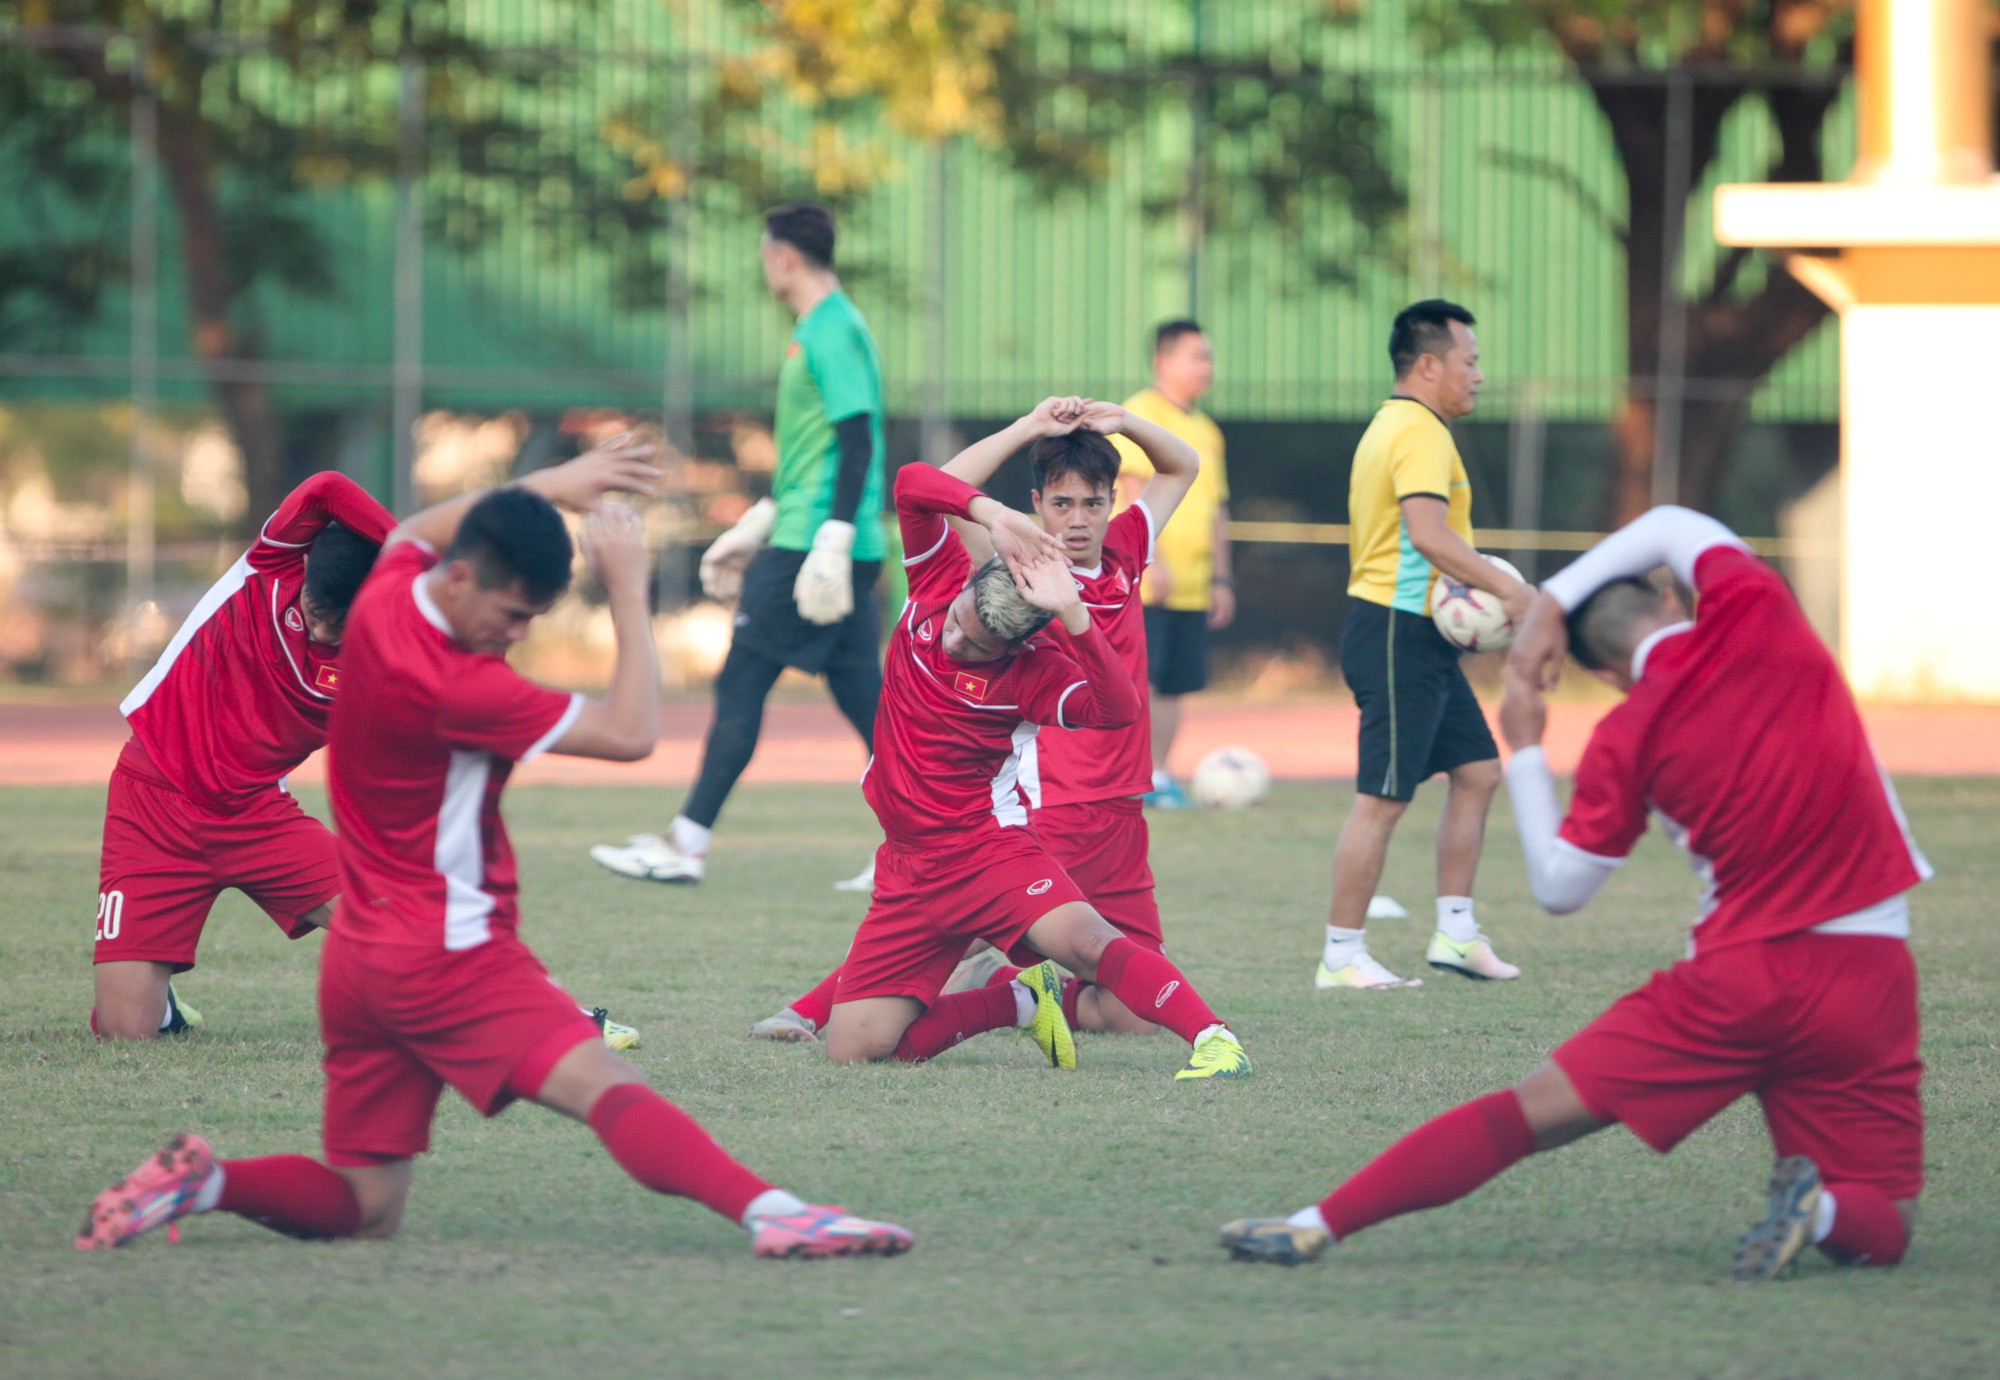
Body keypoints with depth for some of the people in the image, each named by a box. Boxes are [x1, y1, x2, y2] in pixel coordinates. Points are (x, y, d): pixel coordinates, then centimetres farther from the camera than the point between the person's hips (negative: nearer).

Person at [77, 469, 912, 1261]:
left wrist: (547, 487, 22)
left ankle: (204, 1181, -6)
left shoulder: (387, 595, 4)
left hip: (358, 959, 10)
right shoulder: (453, 685, -21)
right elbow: (630, 734, -18)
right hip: (445, 955, -9)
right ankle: (770, 1213, -45)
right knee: (605, 1087, -27)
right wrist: (629, 594, -12)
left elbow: (417, 529, 31)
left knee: (364, 1211, 13)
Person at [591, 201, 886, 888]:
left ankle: (685, 845, -3)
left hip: (812, 547, -10)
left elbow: (858, 440, -20)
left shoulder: (833, 333, -13)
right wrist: (753, 528, 30)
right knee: (864, 699, 8)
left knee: (740, 687, -5)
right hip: (803, 543, 10)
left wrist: (832, 543, -25)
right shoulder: (821, 330, 18)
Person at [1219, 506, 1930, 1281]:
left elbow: (1559, 888, 8)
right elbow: (1675, 528, 21)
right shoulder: (1760, 617, 1)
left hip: (1735, 981, -1)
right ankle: (1819, 1209, -21)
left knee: (1528, 1114, 6)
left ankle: (1319, 1225, 0)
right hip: (1871, 982, 1)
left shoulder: (1629, 736, -1)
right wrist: (1552, 603, 19)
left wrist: (1525, 750, 14)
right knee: (1881, 1230, 12)